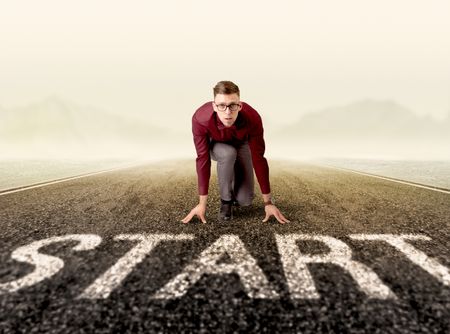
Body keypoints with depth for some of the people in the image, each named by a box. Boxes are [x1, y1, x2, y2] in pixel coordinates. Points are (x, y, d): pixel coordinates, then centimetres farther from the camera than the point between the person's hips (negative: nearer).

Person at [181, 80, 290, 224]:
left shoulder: (252, 118, -37)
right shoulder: (200, 118, -38)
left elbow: (258, 158, -30)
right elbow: (203, 159, -32)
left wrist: (268, 202, -26)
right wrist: (202, 203, -29)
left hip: (241, 144, 1)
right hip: (216, 146, 0)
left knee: (245, 200, -13)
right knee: (228, 153, -39)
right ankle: (225, 200, -14)